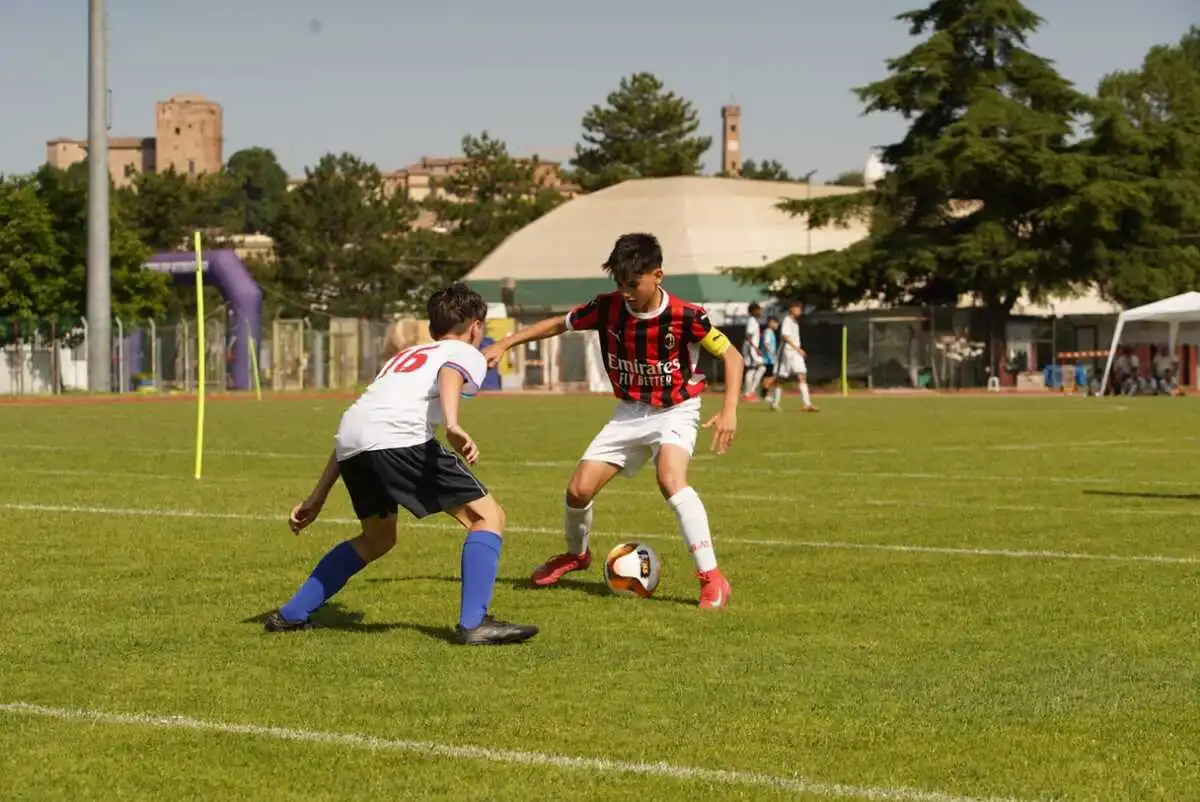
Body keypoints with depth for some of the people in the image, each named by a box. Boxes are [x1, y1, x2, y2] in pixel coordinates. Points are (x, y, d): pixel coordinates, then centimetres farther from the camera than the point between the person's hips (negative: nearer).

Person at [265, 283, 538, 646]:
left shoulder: (406, 355, 38)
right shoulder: (467, 353, 20)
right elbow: (449, 375, -7)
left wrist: (317, 497, 38)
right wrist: (453, 426, -27)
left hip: (350, 444, 7)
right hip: (398, 438, -7)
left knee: (378, 538, 30)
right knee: (488, 517, 2)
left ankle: (291, 615, 30)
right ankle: (474, 623, -13)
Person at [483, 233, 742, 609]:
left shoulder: (686, 316, -23)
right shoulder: (607, 308, -13)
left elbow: (731, 355, -12)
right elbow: (557, 324, 3)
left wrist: (729, 411, -24)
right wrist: (504, 344, -4)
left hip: (675, 412, -5)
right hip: (629, 413, 5)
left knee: (671, 479, -33)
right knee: (579, 489, -1)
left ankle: (712, 578, -29)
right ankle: (576, 554, 33)